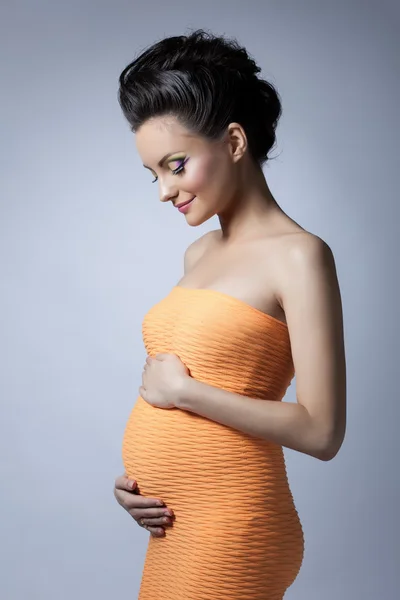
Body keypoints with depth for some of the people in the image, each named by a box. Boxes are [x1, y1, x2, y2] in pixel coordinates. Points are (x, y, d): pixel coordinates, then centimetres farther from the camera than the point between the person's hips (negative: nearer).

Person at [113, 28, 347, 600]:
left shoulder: (299, 257, -12)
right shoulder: (199, 254, 10)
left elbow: (321, 431, -17)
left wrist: (180, 389, -14)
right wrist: (137, 475, 2)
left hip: (227, 529, -7)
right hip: (173, 524, 7)